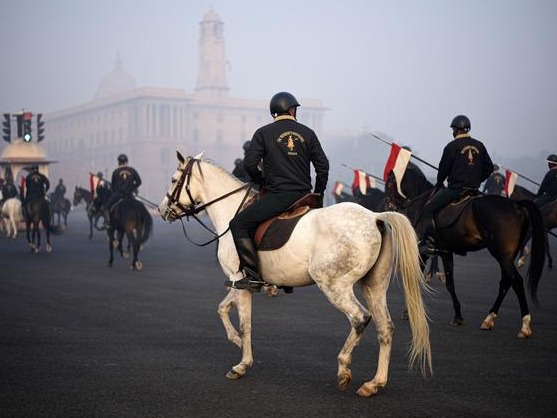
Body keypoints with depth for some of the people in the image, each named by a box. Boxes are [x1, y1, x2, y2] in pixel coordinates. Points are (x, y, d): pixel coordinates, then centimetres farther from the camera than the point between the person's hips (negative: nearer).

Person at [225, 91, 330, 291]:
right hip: (304, 196, 5)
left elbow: (250, 163, -6)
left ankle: (253, 275, -13)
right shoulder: (307, 133, 10)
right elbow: (323, 166, 9)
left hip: (277, 196, -5)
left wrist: (261, 181, 13)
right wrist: (318, 196, 19)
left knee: (239, 224, 0)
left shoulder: (263, 133, 1)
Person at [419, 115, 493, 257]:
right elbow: (489, 168, 14)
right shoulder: (479, 146, 11)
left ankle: (429, 244, -15)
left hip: (455, 189, -6)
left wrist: (439, 184, 15)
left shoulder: (452, 146, -6)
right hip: (474, 190, 6)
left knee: (428, 209, -3)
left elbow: (443, 169, -2)